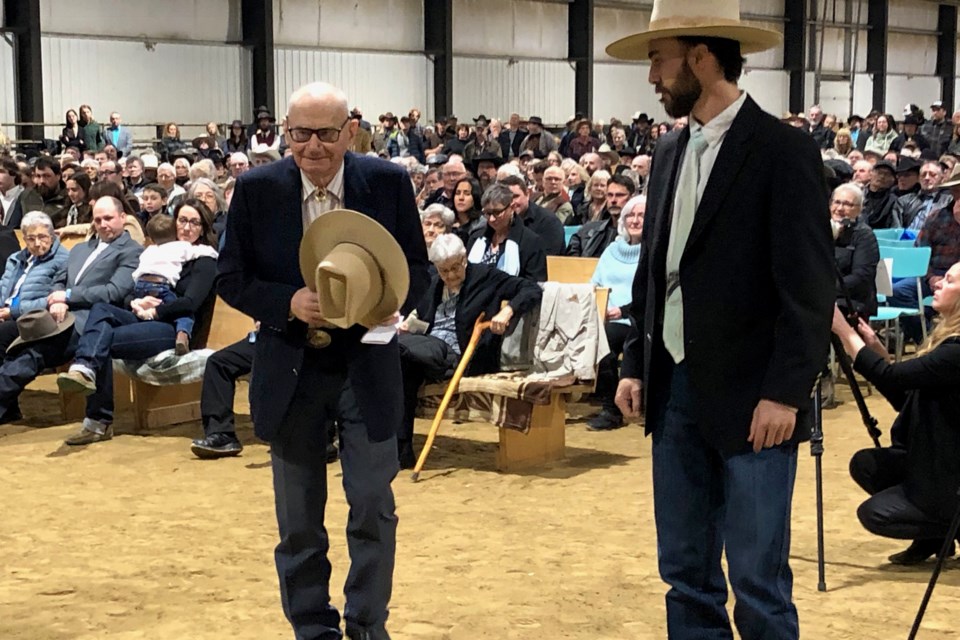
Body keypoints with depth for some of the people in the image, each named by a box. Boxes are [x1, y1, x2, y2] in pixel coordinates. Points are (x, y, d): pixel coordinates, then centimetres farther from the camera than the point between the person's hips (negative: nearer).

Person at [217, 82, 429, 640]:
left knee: (374, 506, 4)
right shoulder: (257, 189, -6)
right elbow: (232, 279, -1)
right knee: (299, 518, 11)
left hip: (367, 367, 0)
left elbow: (418, 269, 1)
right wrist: (288, 303, -19)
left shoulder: (389, 183, -6)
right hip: (290, 371, 1)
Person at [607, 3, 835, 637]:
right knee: (685, 572, 13)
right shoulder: (670, 152, 12)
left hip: (751, 400, -7)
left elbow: (809, 288, -14)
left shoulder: (785, 151, -10)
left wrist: (785, 393, -18)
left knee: (759, 582, -2)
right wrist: (636, 364, 11)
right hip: (675, 391, 7)